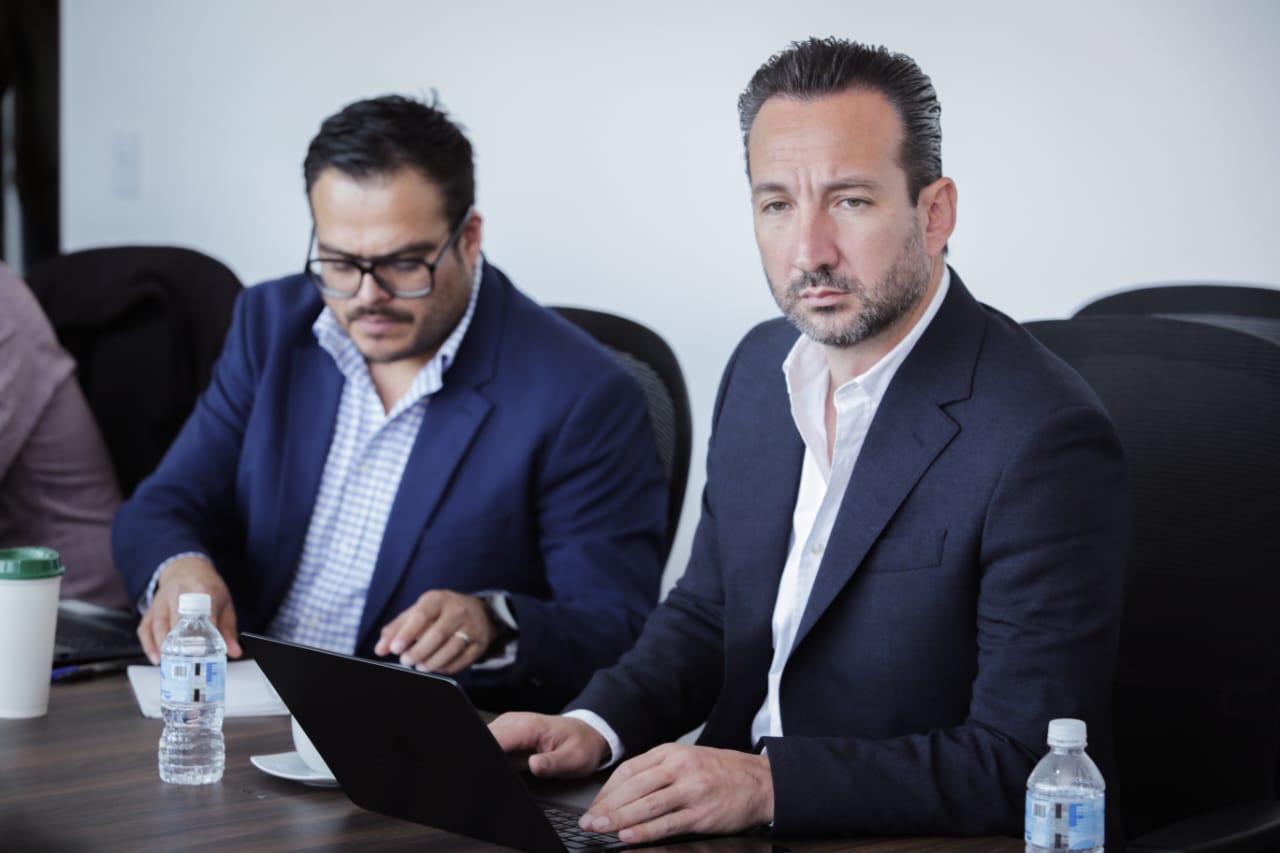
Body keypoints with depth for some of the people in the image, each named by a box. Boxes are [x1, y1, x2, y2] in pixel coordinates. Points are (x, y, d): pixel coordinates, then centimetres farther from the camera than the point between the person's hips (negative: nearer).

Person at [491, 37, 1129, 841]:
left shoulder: (1045, 440, -20)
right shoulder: (762, 365, 5)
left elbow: (1025, 767, -20)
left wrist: (769, 783, -26)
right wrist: (595, 725, -3)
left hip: (908, 837, -6)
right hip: (738, 820, 6)